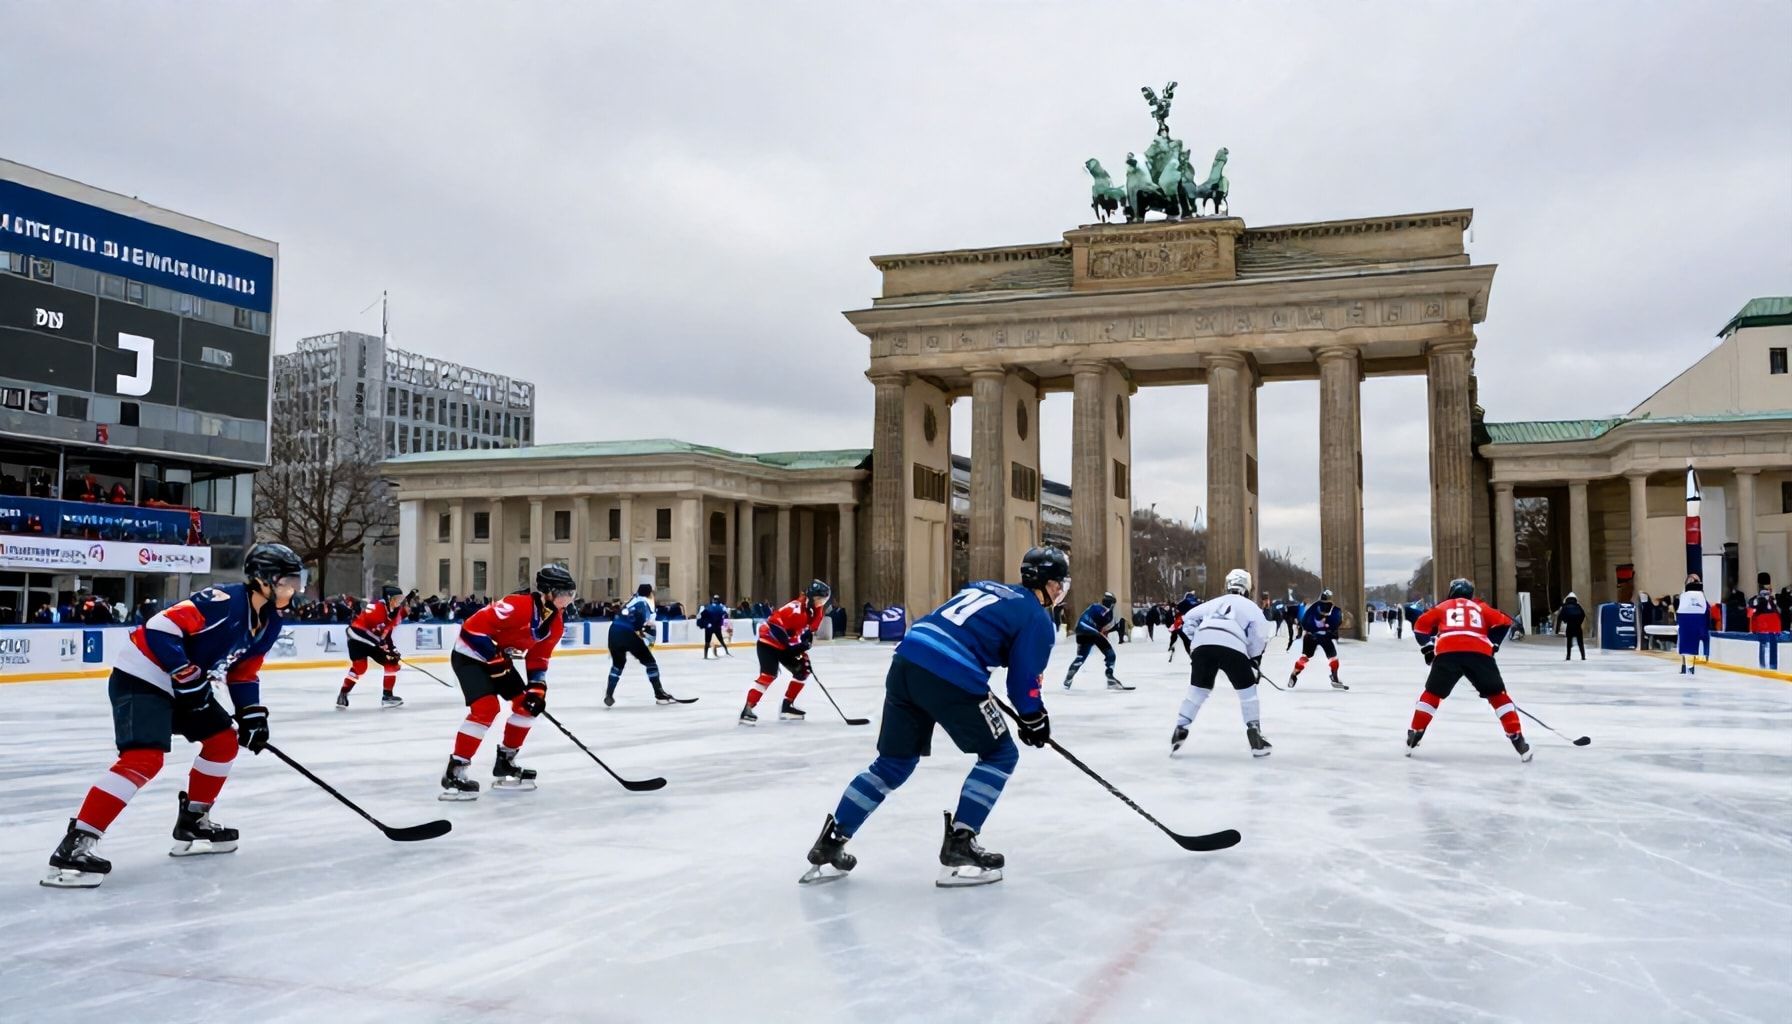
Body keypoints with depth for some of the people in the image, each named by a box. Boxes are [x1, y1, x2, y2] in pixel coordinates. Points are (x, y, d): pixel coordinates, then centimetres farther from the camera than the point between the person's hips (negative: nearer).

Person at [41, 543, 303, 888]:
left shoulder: (268, 623, 5)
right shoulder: (223, 601, -24)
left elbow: (244, 672, 15)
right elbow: (160, 628, -27)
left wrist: (252, 714, 3)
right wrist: (189, 676, -26)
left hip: (185, 686, 10)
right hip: (140, 678, -10)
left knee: (224, 739, 13)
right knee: (145, 758, -23)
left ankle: (193, 823, 26)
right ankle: (74, 846, -22)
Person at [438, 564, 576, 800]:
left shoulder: (556, 622, -3)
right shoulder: (518, 605, -31)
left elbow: (538, 657, 6)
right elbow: (474, 626, -30)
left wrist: (537, 688, -6)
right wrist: (495, 658, -27)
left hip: (499, 658, 9)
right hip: (471, 654, -9)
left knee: (528, 704, 7)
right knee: (486, 707, -23)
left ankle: (505, 762, 20)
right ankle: (454, 772, -17)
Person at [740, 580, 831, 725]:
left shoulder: (816, 611, 0)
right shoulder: (797, 608, -28)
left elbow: (809, 632, 12)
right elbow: (774, 622, -32)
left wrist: (802, 649, -3)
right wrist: (791, 645, -29)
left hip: (786, 645, 9)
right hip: (769, 642, -9)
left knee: (802, 671, 9)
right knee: (769, 675, -22)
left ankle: (787, 705, 16)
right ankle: (747, 709, -21)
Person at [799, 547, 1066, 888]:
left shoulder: (989, 587, 27)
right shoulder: (1038, 619, 6)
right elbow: (1024, 681, 2)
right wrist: (1035, 720, 20)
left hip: (906, 661, 8)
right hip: (951, 678, -7)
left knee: (893, 764, 18)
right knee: (1000, 754, 11)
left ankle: (829, 847, 16)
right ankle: (958, 848, 4)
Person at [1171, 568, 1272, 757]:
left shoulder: (1215, 602, 35)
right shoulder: (1251, 607, 25)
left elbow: (1188, 618, 28)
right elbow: (1261, 632, 11)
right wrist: (1255, 659, 21)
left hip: (1203, 644, 3)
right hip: (1232, 647, -3)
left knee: (1198, 689, 19)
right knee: (1247, 689, 15)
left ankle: (1180, 731, 10)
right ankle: (1255, 736, 9)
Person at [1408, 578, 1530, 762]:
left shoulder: (1442, 607, 31)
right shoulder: (1480, 607, 31)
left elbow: (1420, 626, 26)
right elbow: (1504, 623, 21)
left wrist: (1428, 648, 30)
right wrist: (1494, 644, 26)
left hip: (1447, 652, 0)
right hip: (1480, 653, 0)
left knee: (1433, 693, 17)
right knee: (1498, 695, 15)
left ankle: (1413, 737, 13)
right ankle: (1517, 740, 6)